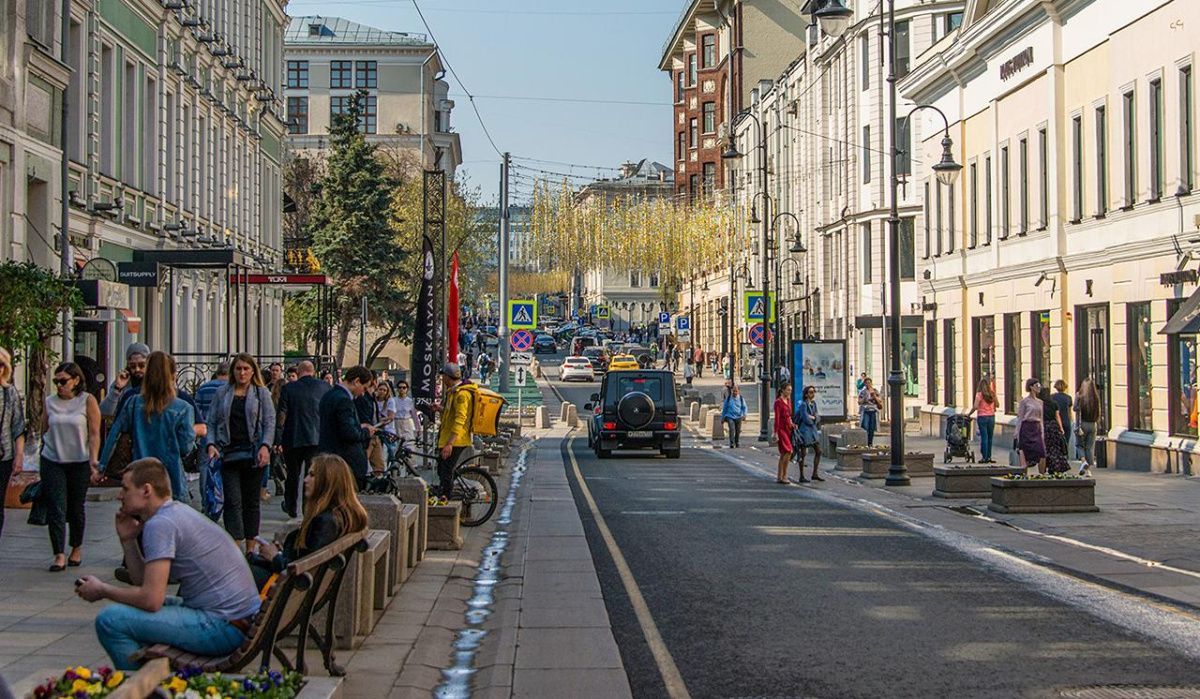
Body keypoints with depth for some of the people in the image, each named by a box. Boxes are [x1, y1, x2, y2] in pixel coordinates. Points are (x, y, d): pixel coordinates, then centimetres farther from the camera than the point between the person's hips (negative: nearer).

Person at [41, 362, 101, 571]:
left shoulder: (87, 401, -4)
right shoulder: (50, 402, 3)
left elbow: (94, 434, -7)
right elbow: (44, 432, 11)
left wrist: (93, 461, -14)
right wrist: (42, 457, 11)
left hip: (79, 463, -1)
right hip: (52, 462, 2)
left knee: (76, 509, 9)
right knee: (55, 509, -7)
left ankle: (77, 548, 29)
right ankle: (59, 555, -7)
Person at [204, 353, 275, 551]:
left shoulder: (262, 393, 6)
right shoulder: (222, 393, 10)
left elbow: (270, 422, 1)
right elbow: (212, 422, 10)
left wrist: (265, 446, -13)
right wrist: (210, 444, -7)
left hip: (253, 454, 0)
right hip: (229, 454, 1)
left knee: (252, 500, 7)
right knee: (233, 500, -7)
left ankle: (251, 549, 14)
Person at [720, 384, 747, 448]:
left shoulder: (741, 398, 4)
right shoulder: (728, 398, 3)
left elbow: (744, 407, 3)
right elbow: (724, 408, 10)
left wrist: (744, 414, -16)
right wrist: (722, 417, 11)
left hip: (738, 417, 2)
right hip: (730, 416, -2)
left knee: (738, 431, 9)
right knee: (732, 429, -19)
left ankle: (737, 443, 29)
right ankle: (731, 444, -17)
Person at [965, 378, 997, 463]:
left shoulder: (979, 394, -8)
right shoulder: (992, 394, 5)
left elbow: (975, 407, -15)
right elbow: (996, 405, 12)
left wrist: (969, 414, -4)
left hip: (982, 417, -4)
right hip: (991, 416, 4)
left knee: (984, 437, -1)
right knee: (990, 437, 11)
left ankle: (985, 457, 0)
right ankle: (989, 457, 13)